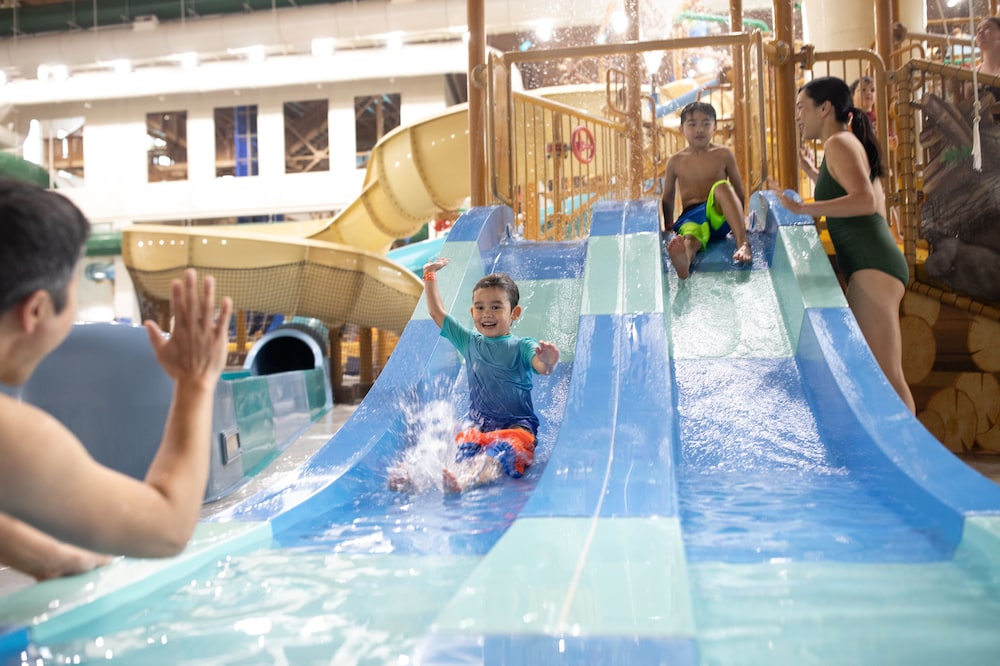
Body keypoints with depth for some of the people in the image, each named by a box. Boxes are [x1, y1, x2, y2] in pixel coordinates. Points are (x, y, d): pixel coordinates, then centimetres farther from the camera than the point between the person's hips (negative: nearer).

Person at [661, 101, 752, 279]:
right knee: (690, 238, -37)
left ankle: (743, 242, -49)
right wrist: (669, 227, 18)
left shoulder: (723, 155, 9)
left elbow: (739, 191, 13)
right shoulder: (675, 161, 10)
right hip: (690, 216, 0)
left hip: (719, 213, 0)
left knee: (721, 186, -32)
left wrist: (739, 222, 10)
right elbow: (668, 198, 20)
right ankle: (683, 259, -77)